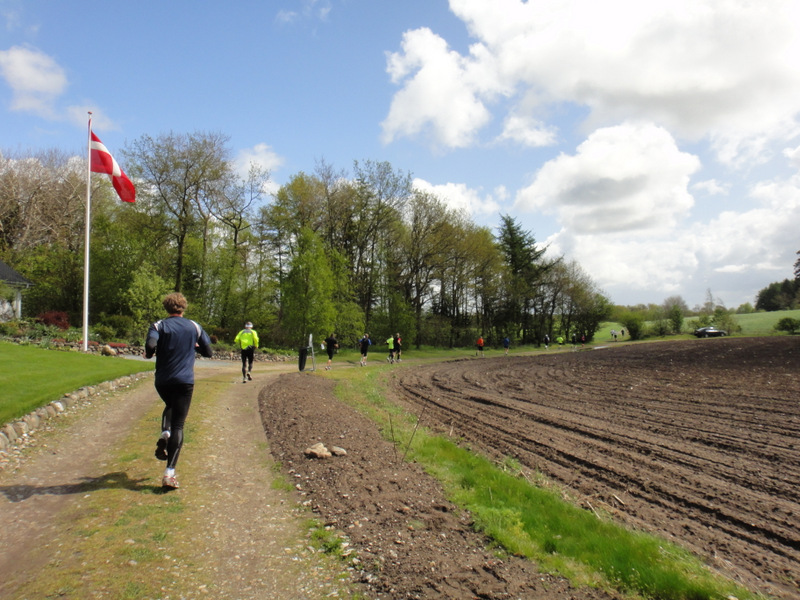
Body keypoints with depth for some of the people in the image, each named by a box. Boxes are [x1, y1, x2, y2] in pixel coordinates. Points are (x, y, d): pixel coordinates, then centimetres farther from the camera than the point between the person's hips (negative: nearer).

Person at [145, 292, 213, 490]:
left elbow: (150, 346, -19)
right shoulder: (194, 327, 6)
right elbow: (208, 352, 9)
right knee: (178, 425, -1)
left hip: (162, 381, 1)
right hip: (185, 381, -1)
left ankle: (164, 435, 5)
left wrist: (149, 354, 2)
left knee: (170, 406, 32)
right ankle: (169, 473, -10)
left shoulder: (158, 325, 1)